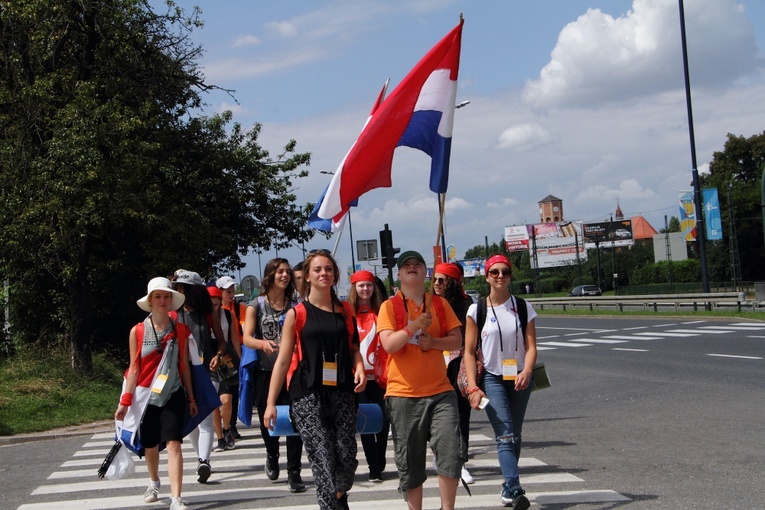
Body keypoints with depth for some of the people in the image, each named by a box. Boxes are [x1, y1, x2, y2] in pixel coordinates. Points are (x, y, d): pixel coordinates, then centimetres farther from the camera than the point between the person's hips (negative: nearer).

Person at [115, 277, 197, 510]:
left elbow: (184, 366, 7)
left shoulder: (180, 331, 0)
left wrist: (191, 398, 9)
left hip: (173, 395, 0)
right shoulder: (138, 331, -3)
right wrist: (126, 401, -3)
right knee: (150, 446, 13)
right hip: (146, 396, 1)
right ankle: (154, 483, 42)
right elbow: (134, 368, 0)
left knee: (174, 443, -13)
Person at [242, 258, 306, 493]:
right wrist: (263, 343, -29)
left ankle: (294, 473, -2)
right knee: (267, 419, 11)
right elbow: (247, 338, -8)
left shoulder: (295, 307, 9)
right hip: (265, 371, 0)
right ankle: (272, 456, 40)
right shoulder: (256, 305, 4)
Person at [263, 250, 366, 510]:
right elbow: (283, 360, 4)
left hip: (341, 392, 3)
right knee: (323, 459, -12)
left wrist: (360, 367, 1)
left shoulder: (345, 311, 13)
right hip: (307, 394, -2)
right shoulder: (297, 314, 4)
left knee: (347, 458, -3)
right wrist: (270, 403, 1)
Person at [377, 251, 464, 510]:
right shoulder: (390, 306, 0)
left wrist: (433, 342, -11)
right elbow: (388, 344, -12)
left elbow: (457, 340, 6)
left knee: (451, 452, -8)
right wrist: (414, 326, -24)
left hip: (440, 391, 2)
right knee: (409, 462, 5)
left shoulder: (439, 304, 9)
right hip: (403, 393, -2)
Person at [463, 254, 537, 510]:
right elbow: (469, 352, -2)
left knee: (514, 436, 9)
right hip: (492, 378, -3)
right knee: (505, 435, -15)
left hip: (519, 379, 3)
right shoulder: (477, 310, -2)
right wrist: (473, 387, -11)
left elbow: (531, 345, -4)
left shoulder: (523, 307, 3)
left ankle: (508, 487, 23)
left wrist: (526, 372, -22)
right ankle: (514, 489, -25)